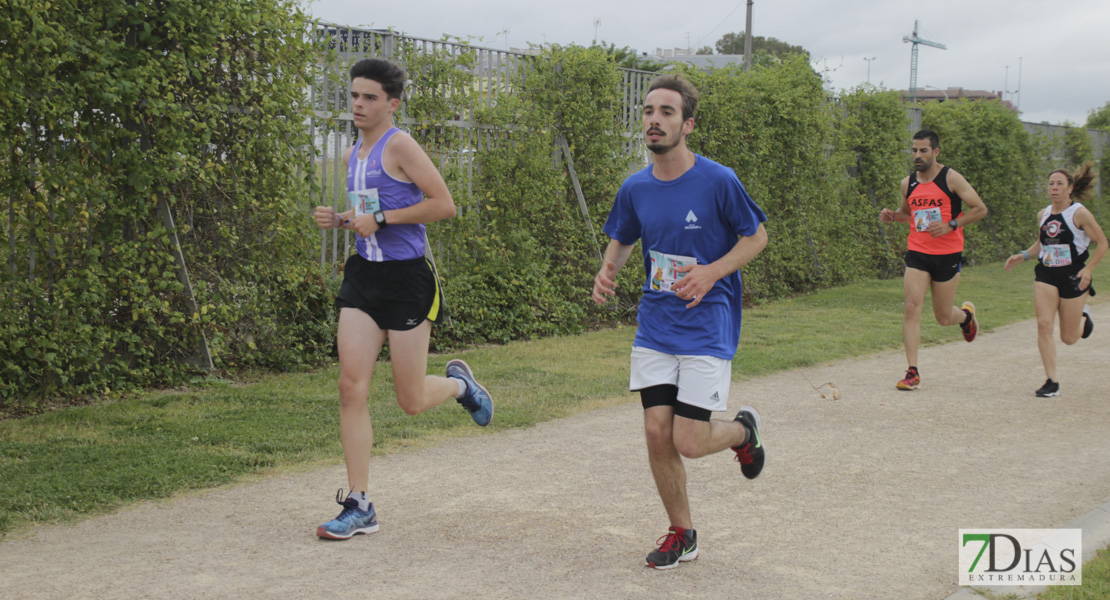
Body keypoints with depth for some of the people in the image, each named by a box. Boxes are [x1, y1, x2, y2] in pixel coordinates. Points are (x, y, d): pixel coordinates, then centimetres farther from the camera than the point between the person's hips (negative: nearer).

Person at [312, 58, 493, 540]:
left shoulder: (399, 145, -10)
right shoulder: (352, 156, 14)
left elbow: (444, 205, -16)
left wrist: (380, 219, -16)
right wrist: (339, 220, 7)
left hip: (406, 278, -7)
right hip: (364, 275, 7)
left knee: (411, 402, 1)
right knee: (352, 387, -5)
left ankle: (459, 383, 36)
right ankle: (359, 506, 1)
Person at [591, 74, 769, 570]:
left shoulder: (718, 181, -13)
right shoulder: (635, 188, 1)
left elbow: (756, 236, -2)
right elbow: (621, 240, 17)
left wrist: (711, 272, -17)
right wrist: (607, 270, -6)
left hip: (707, 327, -4)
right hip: (654, 327, 4)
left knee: (689, 442, -8)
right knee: (657, 433, -1)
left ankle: (742, 429, 27)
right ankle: (681, 534, 20)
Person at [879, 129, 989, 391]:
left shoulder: (951, 179, -7)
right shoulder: (908, 183, 6)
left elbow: (980, 209, -5)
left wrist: (950, 225, -18)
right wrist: (891, 216, 1)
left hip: (947, 255, -3)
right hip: (917, 254, 3)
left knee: (943, 317, 7)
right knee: (911, 308, -12)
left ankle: (966, 315, 45)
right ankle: (912, 373, -9)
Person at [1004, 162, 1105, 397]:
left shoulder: (1079, 213, -9)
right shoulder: (1043, 215, 6)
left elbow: (1102, 243, -4)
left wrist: (1088, 269, -15)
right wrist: (1022, 256, 7)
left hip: (1073, 277, -4)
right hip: (1046, 275, 4)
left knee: (1068, 338, 5)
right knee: (1043, 324, -15)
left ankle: (1083, 317, 42)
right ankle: (1052, 382, -9)